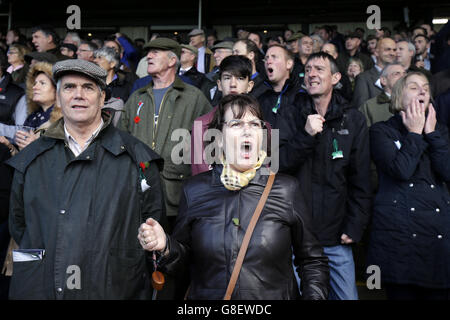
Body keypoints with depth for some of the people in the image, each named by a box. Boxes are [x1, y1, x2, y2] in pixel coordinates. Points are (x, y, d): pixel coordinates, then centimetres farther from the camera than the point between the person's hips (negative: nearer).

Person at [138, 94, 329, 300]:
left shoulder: (286, 189, -6)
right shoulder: (194, 190, -4)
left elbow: (312, 261, 1)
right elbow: (184, 257, 2)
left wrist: (314, 296, -11)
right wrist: (165, 247, -16)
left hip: (274, 296, 0)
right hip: (207, 296, 1)